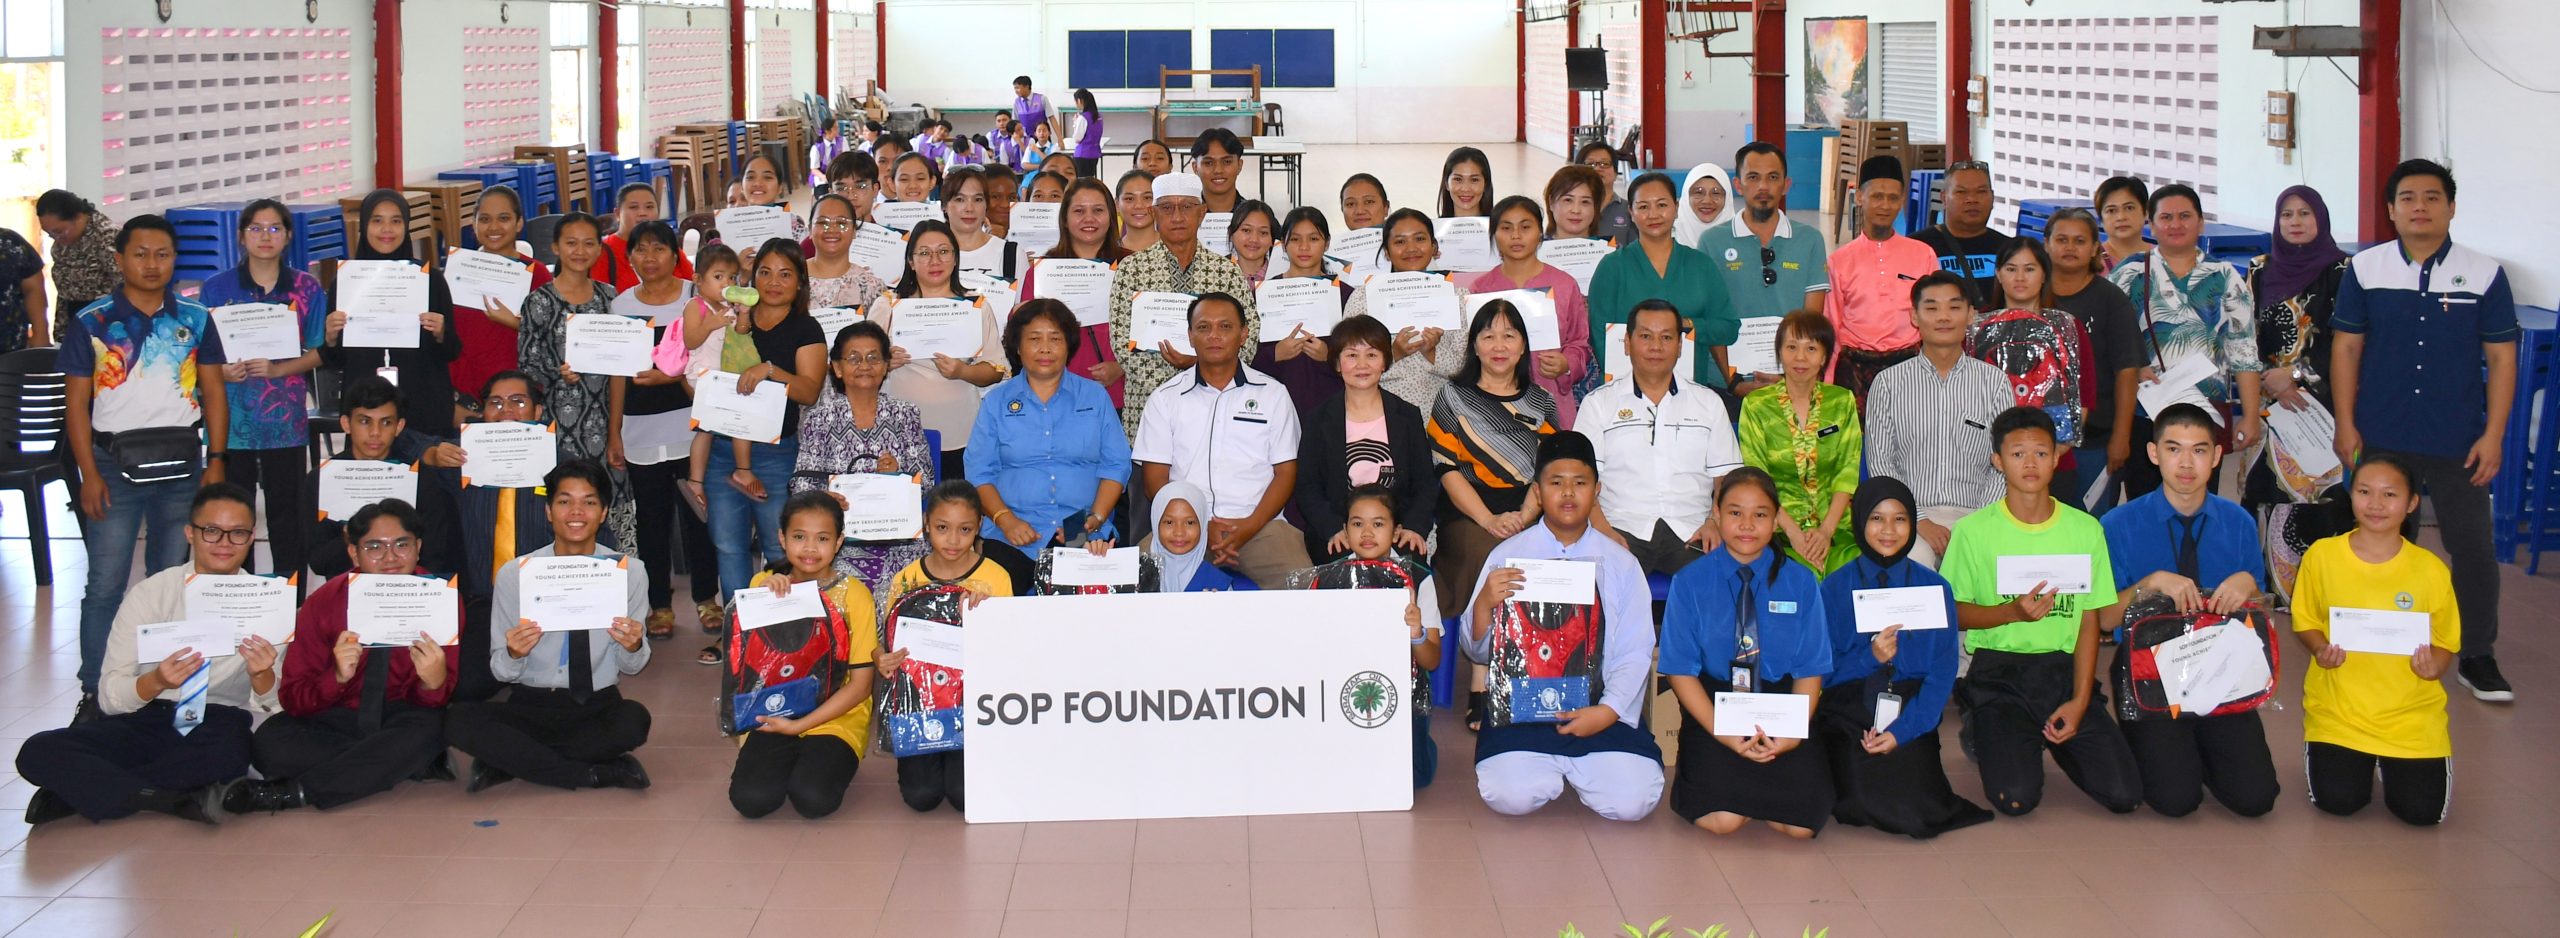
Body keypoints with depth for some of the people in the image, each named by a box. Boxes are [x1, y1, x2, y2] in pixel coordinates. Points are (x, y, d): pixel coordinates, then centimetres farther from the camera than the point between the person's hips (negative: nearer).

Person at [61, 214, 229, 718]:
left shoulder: (195, 319, 6)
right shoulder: (92, 321, 0)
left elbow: (213, 392, 9)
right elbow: (76, 402, 0)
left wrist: (216, 461, -1)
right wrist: (89, 474, -7)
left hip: (181, 460, 2)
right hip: (116, 461, -2)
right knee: (105, 583, -3)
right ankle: (95, 692, 2)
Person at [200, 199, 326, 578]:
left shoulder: (306, 289, 4)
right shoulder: (217, 288, 4)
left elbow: (318, 351, 3)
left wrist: (277, 369, -14)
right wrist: (222, 371, -16)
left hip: (285, 417, 0)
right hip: (232, 416, 0)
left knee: (287, 509, 5)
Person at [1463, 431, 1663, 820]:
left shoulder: (1620, 563, 7)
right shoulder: (1508, 555, 5)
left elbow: (1634, 653, 1)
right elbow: (1479, 651, 3)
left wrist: (1607, 711, -15)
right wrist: (1485, 602, -18)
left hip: (1598, 715, 1)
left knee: (1631, 799, -21)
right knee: (1510, 796, -25)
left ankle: (1574, 768, 15)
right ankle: (1551, 769, 13)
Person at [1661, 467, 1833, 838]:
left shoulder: (1800, 582, 3)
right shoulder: (1690, 582, -1)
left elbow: (1810, 669, 2)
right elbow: (1681, 670, -3)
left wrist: (1794, 732, -17)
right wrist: (1723, 733, -18)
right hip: (1712, 709, -1)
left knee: (1802, 822, -19)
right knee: (1722, 819, -24)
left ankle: (1748, 790, 13)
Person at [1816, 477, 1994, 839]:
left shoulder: (1934, 588, 5)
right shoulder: (1835, 587, 4)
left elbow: (1943, 673, 0)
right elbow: (1823, 670, 0)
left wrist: (1902, 730, -14)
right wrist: (1869, 657, -19)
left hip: (1910, 717, 1)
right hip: (1849, 714, -1)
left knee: (1918, 814, -19)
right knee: (1867, 806, -22)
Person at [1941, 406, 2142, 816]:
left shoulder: (2085, 529, 4)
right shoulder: (1973, 531, -2)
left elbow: (2090, 620, 4)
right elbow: (1953, 612, -1)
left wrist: (2080, 700, -6)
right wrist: (2014, 612, -19)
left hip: (2064, 670, 2)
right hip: (1999, 671, -2)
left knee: (2124, 795, -13)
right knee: (2016, 798, -22)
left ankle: (2054, 738, 18)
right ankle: (1987, 733, 13)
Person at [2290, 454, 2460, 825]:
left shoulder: (2431, 570, -6)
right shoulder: (2321, 556, -5)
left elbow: (2446, 643, 3)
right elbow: (2305, 623, 6)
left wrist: (2432, 665, -19)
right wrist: (2320, 649, -15)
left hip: (2411, 714, 0)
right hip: (2338, 708, 0)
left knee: (2422, 810, -11)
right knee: (2337, 800, -15)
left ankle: (2390, 762, 25)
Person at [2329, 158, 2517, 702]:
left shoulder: (2484, 275, -2)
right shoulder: (2364, 270, 0)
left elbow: (2501, 358, 0)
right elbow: (2346, 348, 4)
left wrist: (2493, 435, -6)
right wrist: (2346, 424, -1)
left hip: (2458, 445, -1)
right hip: (2382, 440, 1)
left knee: (2473, 546, -1)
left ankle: (2477, 656, 13)